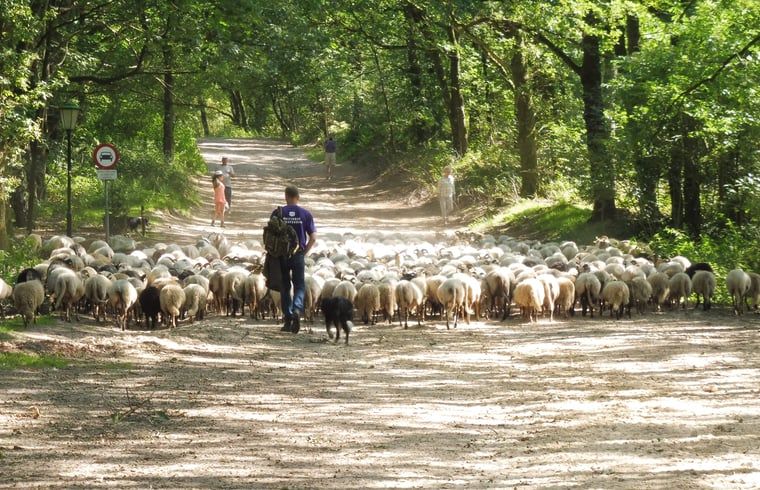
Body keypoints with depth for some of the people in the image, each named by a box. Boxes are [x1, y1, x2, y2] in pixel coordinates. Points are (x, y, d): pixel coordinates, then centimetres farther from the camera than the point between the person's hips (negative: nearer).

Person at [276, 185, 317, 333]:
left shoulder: (278, 213, -3)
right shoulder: (305, 214, 0)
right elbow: (313, 237, -3)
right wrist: (304, 252, 7)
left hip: (282, 255, 0)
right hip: (298, 255, 0)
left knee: (285, 287, 10)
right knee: (299, 286, 7)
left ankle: (288, 320, 10)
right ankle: (297, 309, -21)